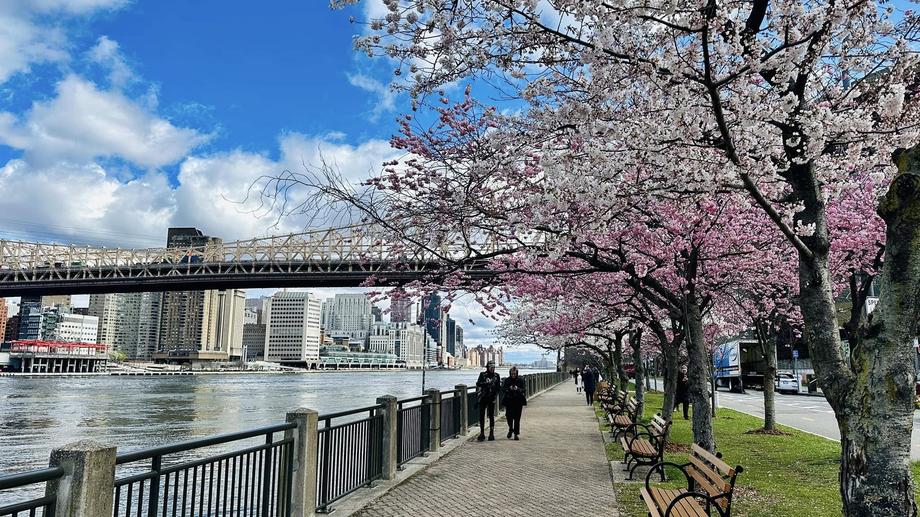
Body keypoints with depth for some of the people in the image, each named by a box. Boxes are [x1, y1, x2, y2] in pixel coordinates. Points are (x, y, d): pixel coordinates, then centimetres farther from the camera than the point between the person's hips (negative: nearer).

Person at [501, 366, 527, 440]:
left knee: (517, 418, 0)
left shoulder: (520, 380, 1)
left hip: (518, 401, -1)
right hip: (509, 401, 1)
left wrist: (518, 389, -22)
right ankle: (510, 429, 25)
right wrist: (509, 389, -20)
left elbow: (524, 390, -3)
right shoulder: (507, 380, 3)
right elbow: (503, 389, -2)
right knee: (509, 416, -2)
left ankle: (516, 434, 8)